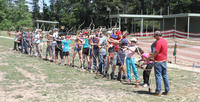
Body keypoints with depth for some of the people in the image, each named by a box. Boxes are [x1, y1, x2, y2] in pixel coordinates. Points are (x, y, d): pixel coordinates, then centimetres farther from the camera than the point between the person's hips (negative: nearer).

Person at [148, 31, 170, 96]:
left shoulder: (159, 42, -16)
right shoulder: (165, 41, 12)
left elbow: (156, 53, -19)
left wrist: (149, 57, -8)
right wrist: (153, 55, 19)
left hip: (158, 61, -9)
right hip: (164, 60, 9)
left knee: (158, 76, -3)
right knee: (165, 76, 12)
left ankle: (158, 92, -1)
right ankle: (167, 91, 16)